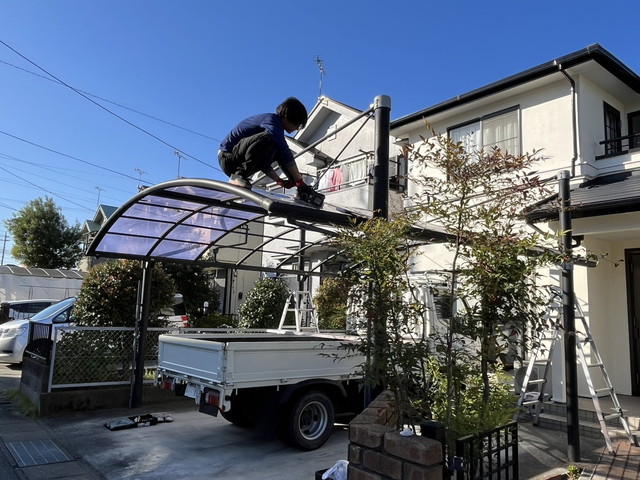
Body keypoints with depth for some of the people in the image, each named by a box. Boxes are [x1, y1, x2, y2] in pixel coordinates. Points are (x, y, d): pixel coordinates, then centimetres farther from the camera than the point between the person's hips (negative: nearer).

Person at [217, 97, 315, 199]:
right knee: (267, 138, -29)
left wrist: (280, 181, 5)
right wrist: (300, 182, -24)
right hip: (227, 157, -9)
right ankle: (238, 175, -23)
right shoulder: (271, 119, -13)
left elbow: (262, 160, 16)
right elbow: (285, 152, -24)